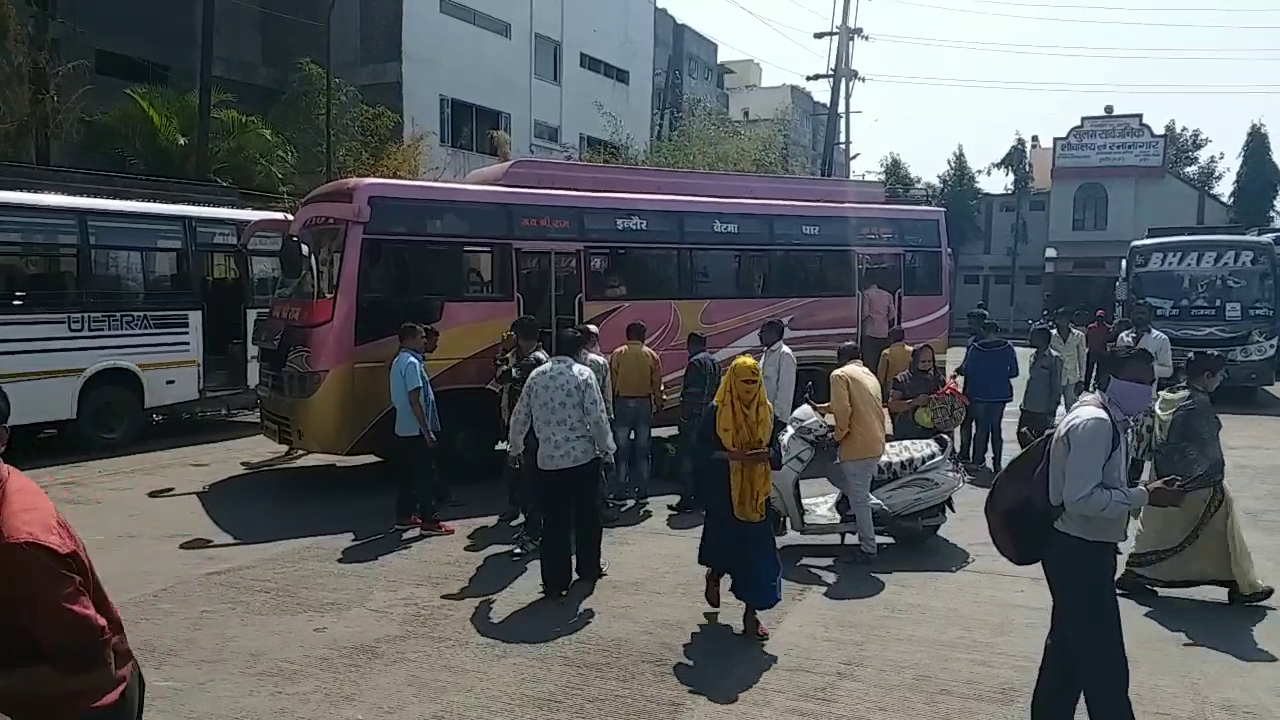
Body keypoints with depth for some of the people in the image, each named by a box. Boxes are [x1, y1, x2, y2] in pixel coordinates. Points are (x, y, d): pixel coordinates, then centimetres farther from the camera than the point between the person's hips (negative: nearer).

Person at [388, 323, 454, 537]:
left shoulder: (399, 361, 14)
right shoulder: (412, 363, -17)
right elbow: (414, 401, -21)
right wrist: (427, 431, -19)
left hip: (403, 429, 10)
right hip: (417, 430, -10)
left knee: (406, 474, 14)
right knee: (425, 475, -5)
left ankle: (404, 517, 21)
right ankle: (429, 521, -2)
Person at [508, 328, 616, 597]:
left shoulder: (536, 375, 4)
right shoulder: (583, 374, -7)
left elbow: (520, 416, 11)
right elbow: (597, 417, -12)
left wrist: (515, 447, 25)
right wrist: (607, 450, 0)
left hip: (548, 459, 2)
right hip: (583, 456, -2)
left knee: (554, 521, 6)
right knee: (586, 515, 15)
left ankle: (555, 581, 7)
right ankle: (589, 568, 30)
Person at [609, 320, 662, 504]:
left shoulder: (617, 354, -2)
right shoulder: (651, 356, 1)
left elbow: (612, 382, -3)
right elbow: (657, 384, 2)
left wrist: (611, 406, 4)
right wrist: (658, 404, 14)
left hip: (622, 403, -1)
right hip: (644, 404, 1)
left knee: (621, 450, 5)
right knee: (642, 451, 7)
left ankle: (620, 493, 6)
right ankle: (642, 493, 9)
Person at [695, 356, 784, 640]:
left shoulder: (766, 412, 5)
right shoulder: (715, 412, -6)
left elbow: (776, 453, 10)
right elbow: (700, 451, -9)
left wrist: (766, 454, -13)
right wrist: (732, 455, -21)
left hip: (755, 493, 3)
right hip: (723, 492, -3)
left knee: (756, 549, -1)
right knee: (725, 542, 4)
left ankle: (751, 612, 10)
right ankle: (714, 575, 40)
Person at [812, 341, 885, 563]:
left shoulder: (840, 374, -5)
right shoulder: (869, 375, 20)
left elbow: (843, 409, -18)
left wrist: (839, 434, -3)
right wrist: (821, 408, 37)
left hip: (857, 445, -9)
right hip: (876, 444, 9)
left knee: (859, 500, -1)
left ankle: (868, 549, 5)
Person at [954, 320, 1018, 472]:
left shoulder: (975, 348, -10)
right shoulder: (1007, 348, -3)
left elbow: (966, 369, -10)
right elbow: (1014, 372, -1)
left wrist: (957, 371, 10)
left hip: (979, 393, -2)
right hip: (1000, 393, 2)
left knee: (981, 427, 8)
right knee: (996, 428, 11)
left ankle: (977, 461, 7)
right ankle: (997, 464, 14)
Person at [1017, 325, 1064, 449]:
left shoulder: (1054, 358, -12)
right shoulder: (1033, 355, 11)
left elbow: (1056, 387, -12)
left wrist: (1051, 410, -14)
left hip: (1043, 411, -8)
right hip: (1028, 408, 8)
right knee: (1022, 434, 9)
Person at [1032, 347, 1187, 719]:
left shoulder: (1106, 420, 11)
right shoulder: (1094, 423, -21)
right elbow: (1081, 498, -27)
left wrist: (1147, 491, 4)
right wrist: (1144, 497, -22)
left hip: (1084, 550, 11)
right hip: (1079, 553, -11)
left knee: (1070, 646, 21)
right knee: (1104, 659, -3)